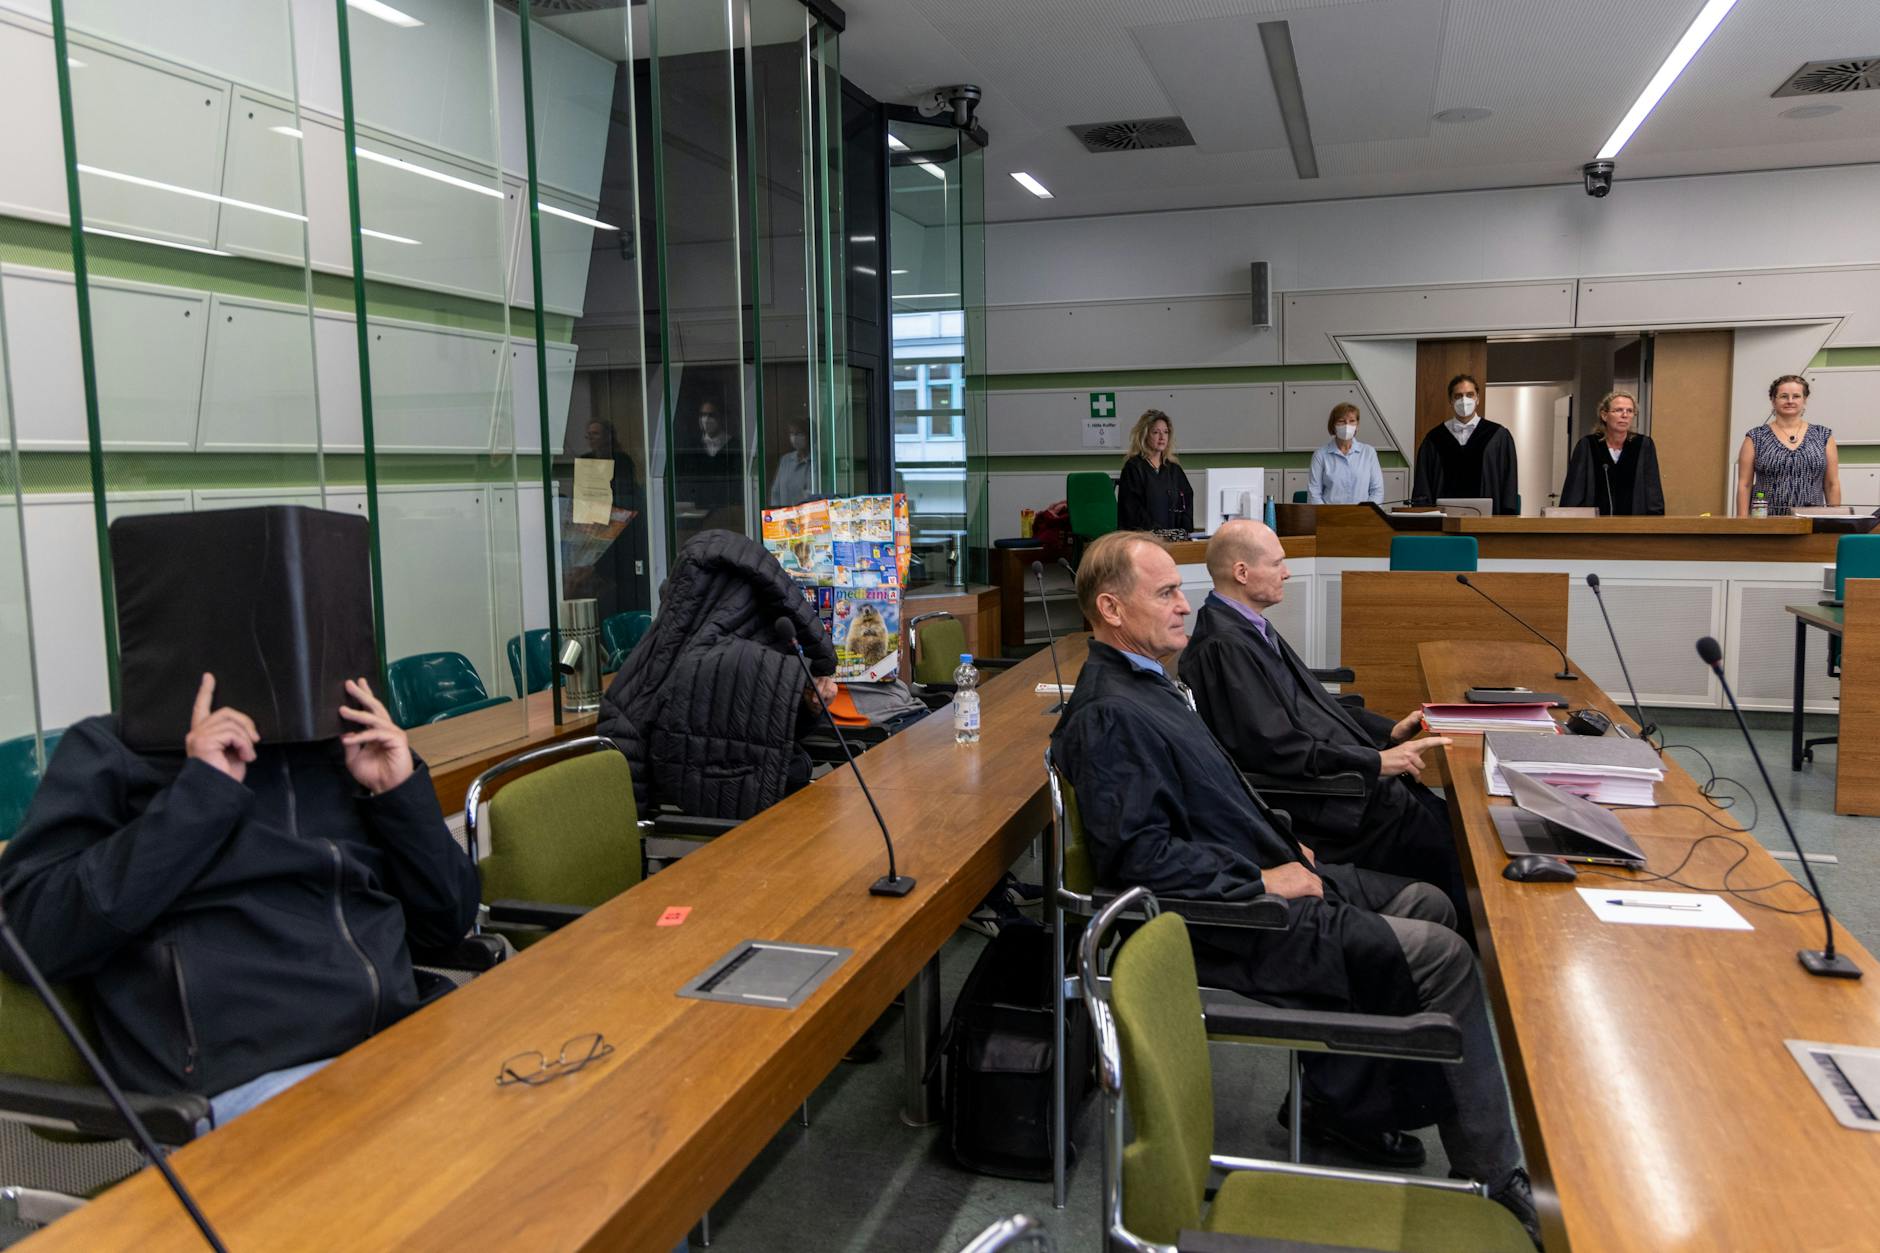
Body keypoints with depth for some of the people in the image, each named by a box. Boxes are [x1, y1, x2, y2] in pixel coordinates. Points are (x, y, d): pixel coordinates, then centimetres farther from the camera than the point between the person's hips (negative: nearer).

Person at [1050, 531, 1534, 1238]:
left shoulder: (1147, 683, 12)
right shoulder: (1107, 715, -21)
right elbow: (1138, 852, -28)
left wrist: (1279, 841, 11)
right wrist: (1261, 880, -20)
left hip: (1265, 874, 11)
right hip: (1229, 927, -11)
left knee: (1429, 904, 14)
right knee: (1441, 955, -11)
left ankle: (1344, 1098, 19)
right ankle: (1489, 1175, 3)